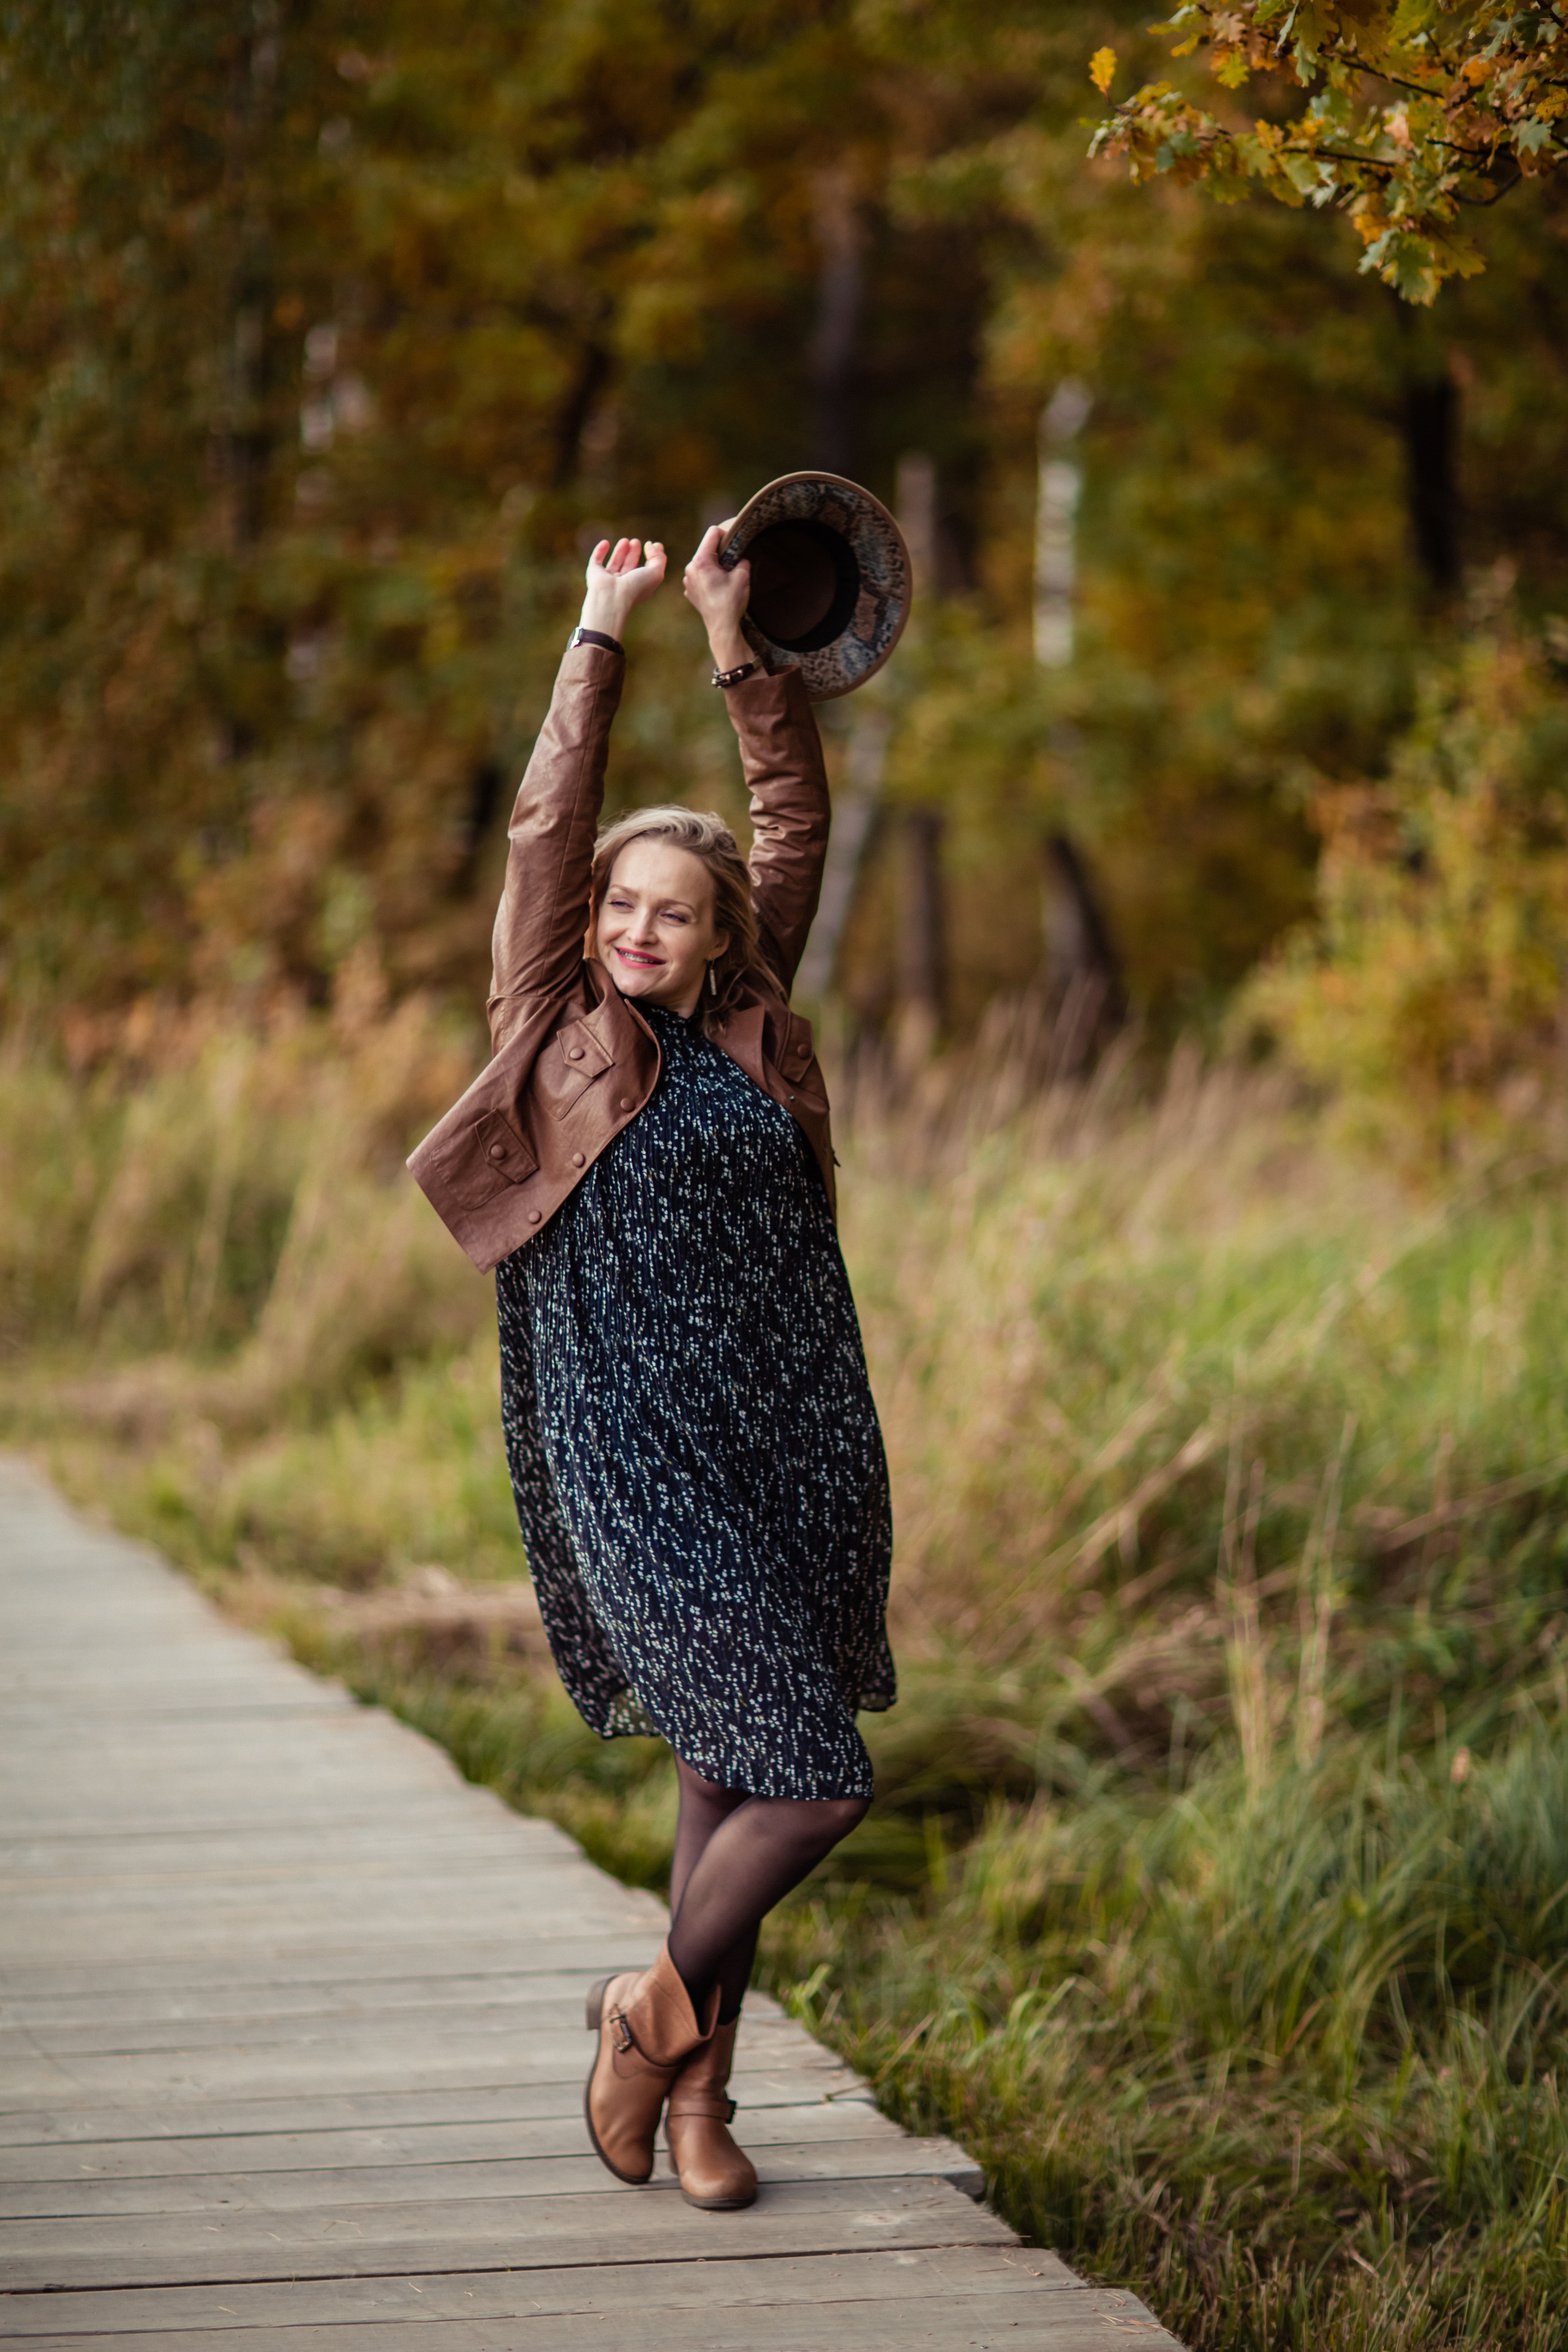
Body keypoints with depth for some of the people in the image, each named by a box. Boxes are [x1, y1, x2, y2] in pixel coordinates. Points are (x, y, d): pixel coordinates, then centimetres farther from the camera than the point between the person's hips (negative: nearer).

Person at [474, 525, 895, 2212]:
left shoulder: (752, 1034, 10)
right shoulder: (560, 1040, 1)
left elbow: (796, 829, 11)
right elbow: (546, 827, -1)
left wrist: (738, 648, 5)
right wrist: (602, 634, 3)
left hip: (801, 1453, 5)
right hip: (644, 1466, -4)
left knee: (726, 1774, 10)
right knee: (811, 1776, -12)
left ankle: (695, 2087, 23)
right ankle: (663, 2005, 13)